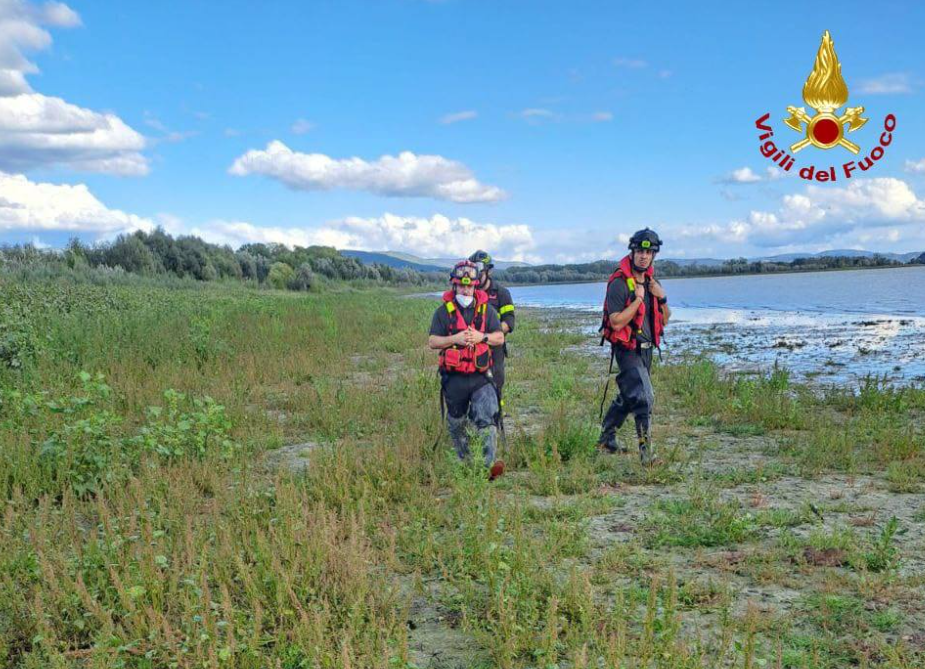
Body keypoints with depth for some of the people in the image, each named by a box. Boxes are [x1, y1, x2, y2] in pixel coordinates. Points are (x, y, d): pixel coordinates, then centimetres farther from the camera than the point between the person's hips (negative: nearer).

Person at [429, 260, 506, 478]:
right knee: (456, 423, 13)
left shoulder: (486, 309, 5)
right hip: (454, 378, 0)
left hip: (481, 377, 0)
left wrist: (481, 337, -14)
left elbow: (500, 338, 5)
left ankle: (489, 464, -21)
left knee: (487, 417, -17)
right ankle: (463, 461, 32)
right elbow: (432, 342, -2)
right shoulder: (444, 311, 1)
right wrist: (454, 339, -18)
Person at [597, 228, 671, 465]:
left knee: (628, 396, 18)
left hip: (646, 349, 8)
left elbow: (664, 321, 11)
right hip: (627, 349, -8)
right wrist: (638, 298, -23)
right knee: (644, 397, -16)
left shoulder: (651, 282, 9)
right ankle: (645, 451, -8)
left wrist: (662, 297, -6)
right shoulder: (619, 283, -16)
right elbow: (617, 323, -22)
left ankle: (606, 438, 34)